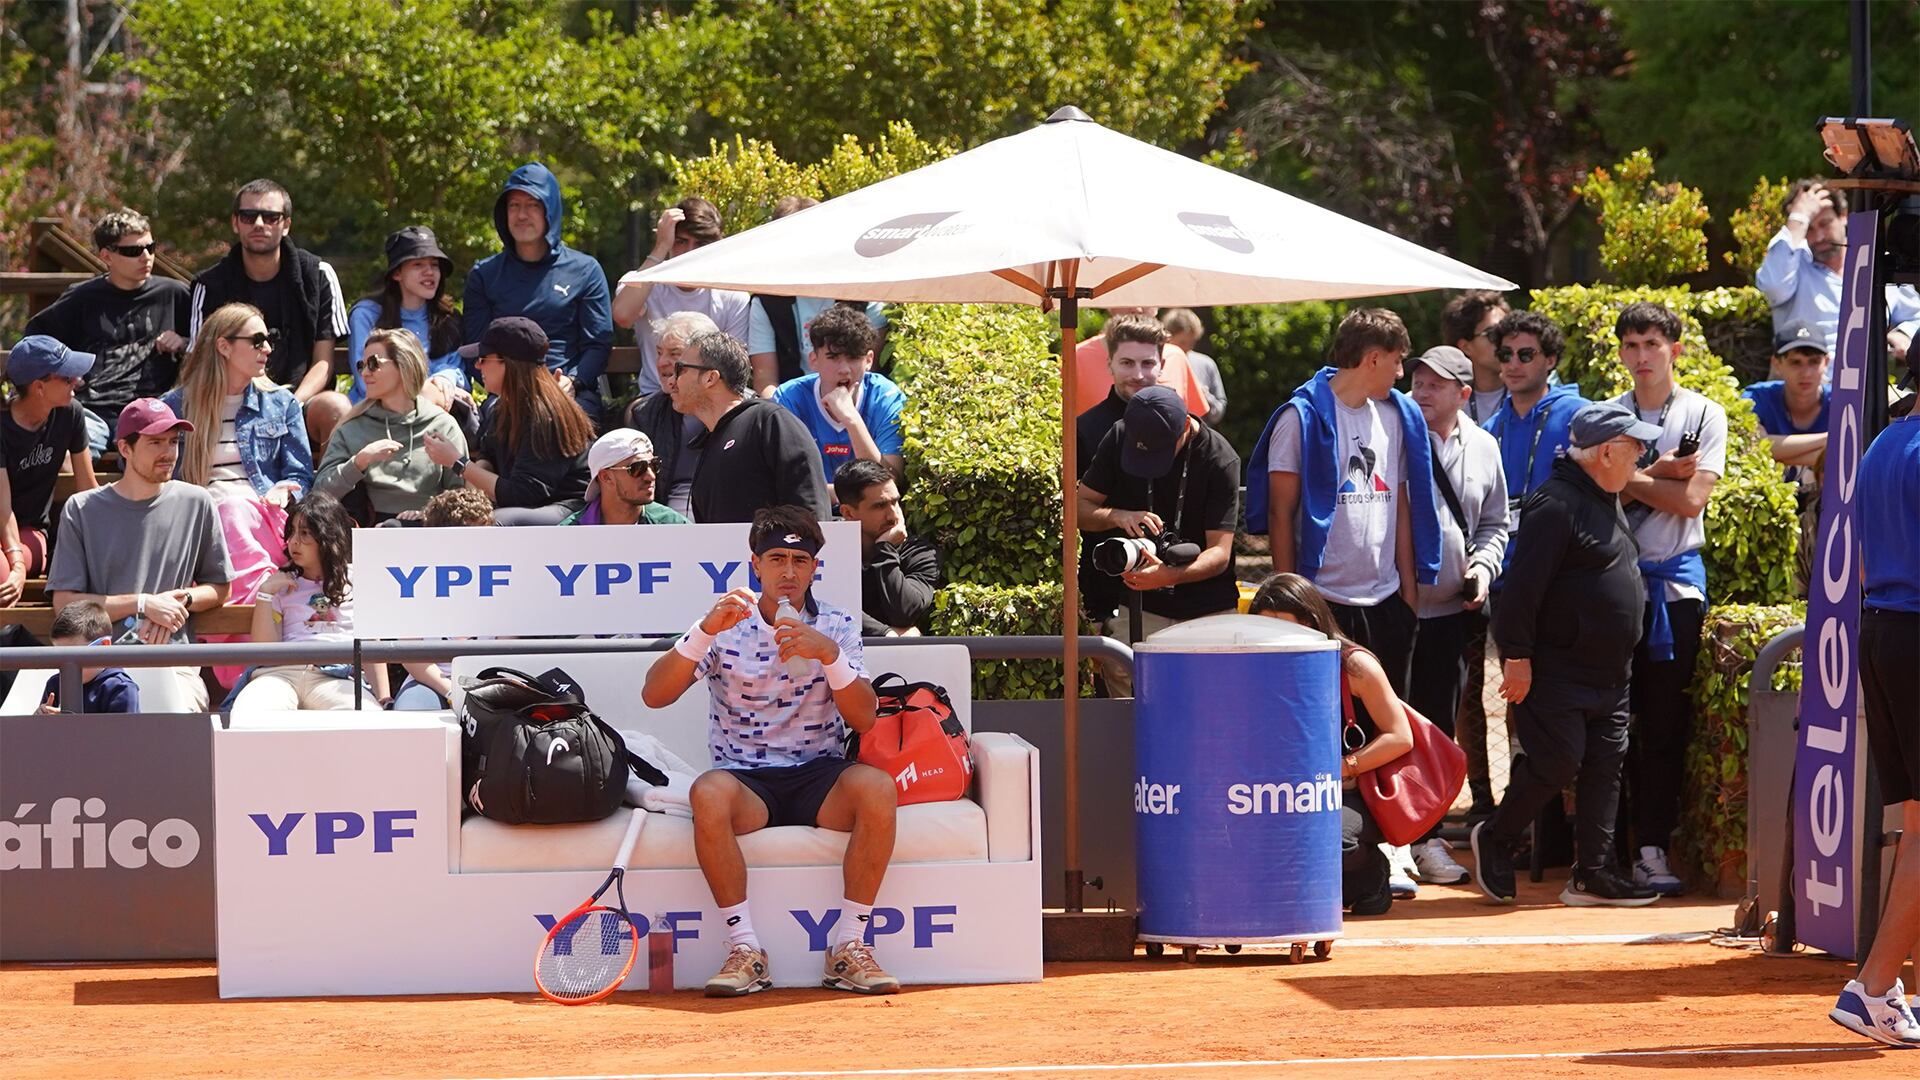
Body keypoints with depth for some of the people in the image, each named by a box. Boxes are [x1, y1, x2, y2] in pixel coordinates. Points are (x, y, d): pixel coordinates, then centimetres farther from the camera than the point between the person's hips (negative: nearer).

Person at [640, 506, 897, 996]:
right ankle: (744, 951, -29)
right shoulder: (728, 624, 5)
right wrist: (706, 630, -21)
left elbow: (864, 720, -3)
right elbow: (654, 695, -8)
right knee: (709, 793, -36)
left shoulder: (836, 626, 9)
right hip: (745, 779, -1)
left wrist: (830, 655, -19)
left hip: (818, 776, 1)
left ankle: (849, 947, -25)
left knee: (876, 787, -32)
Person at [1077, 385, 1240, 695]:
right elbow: (1079, 506, 5)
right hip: (1137, 608, 2)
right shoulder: (1120, 439, -1)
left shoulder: (1220, 460, -12)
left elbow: (1219, 554, -15)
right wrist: (1117, 516, -17)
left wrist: (1169, 576, -34)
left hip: (1207, 612, -2)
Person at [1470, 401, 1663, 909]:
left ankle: (1593, 874, 9)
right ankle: (1494, 838, 13)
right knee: (1557, 762, -9)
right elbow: (1524, 584, -21)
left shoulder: (1606, 500, 15)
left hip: (1607, 672, 10)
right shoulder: (1556, 504, -18)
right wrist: (1517, 656, -22)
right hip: (1556, 671, -10)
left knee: (1605, 765, 6)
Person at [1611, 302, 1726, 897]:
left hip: (1676, 580, -1)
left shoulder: (1704, 415, 3)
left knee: (1666, 723, -2)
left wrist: (1628, 476, -6)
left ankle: (1653, 848, 1)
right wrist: (1659, 472, -10)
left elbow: (1692, 498, -8)